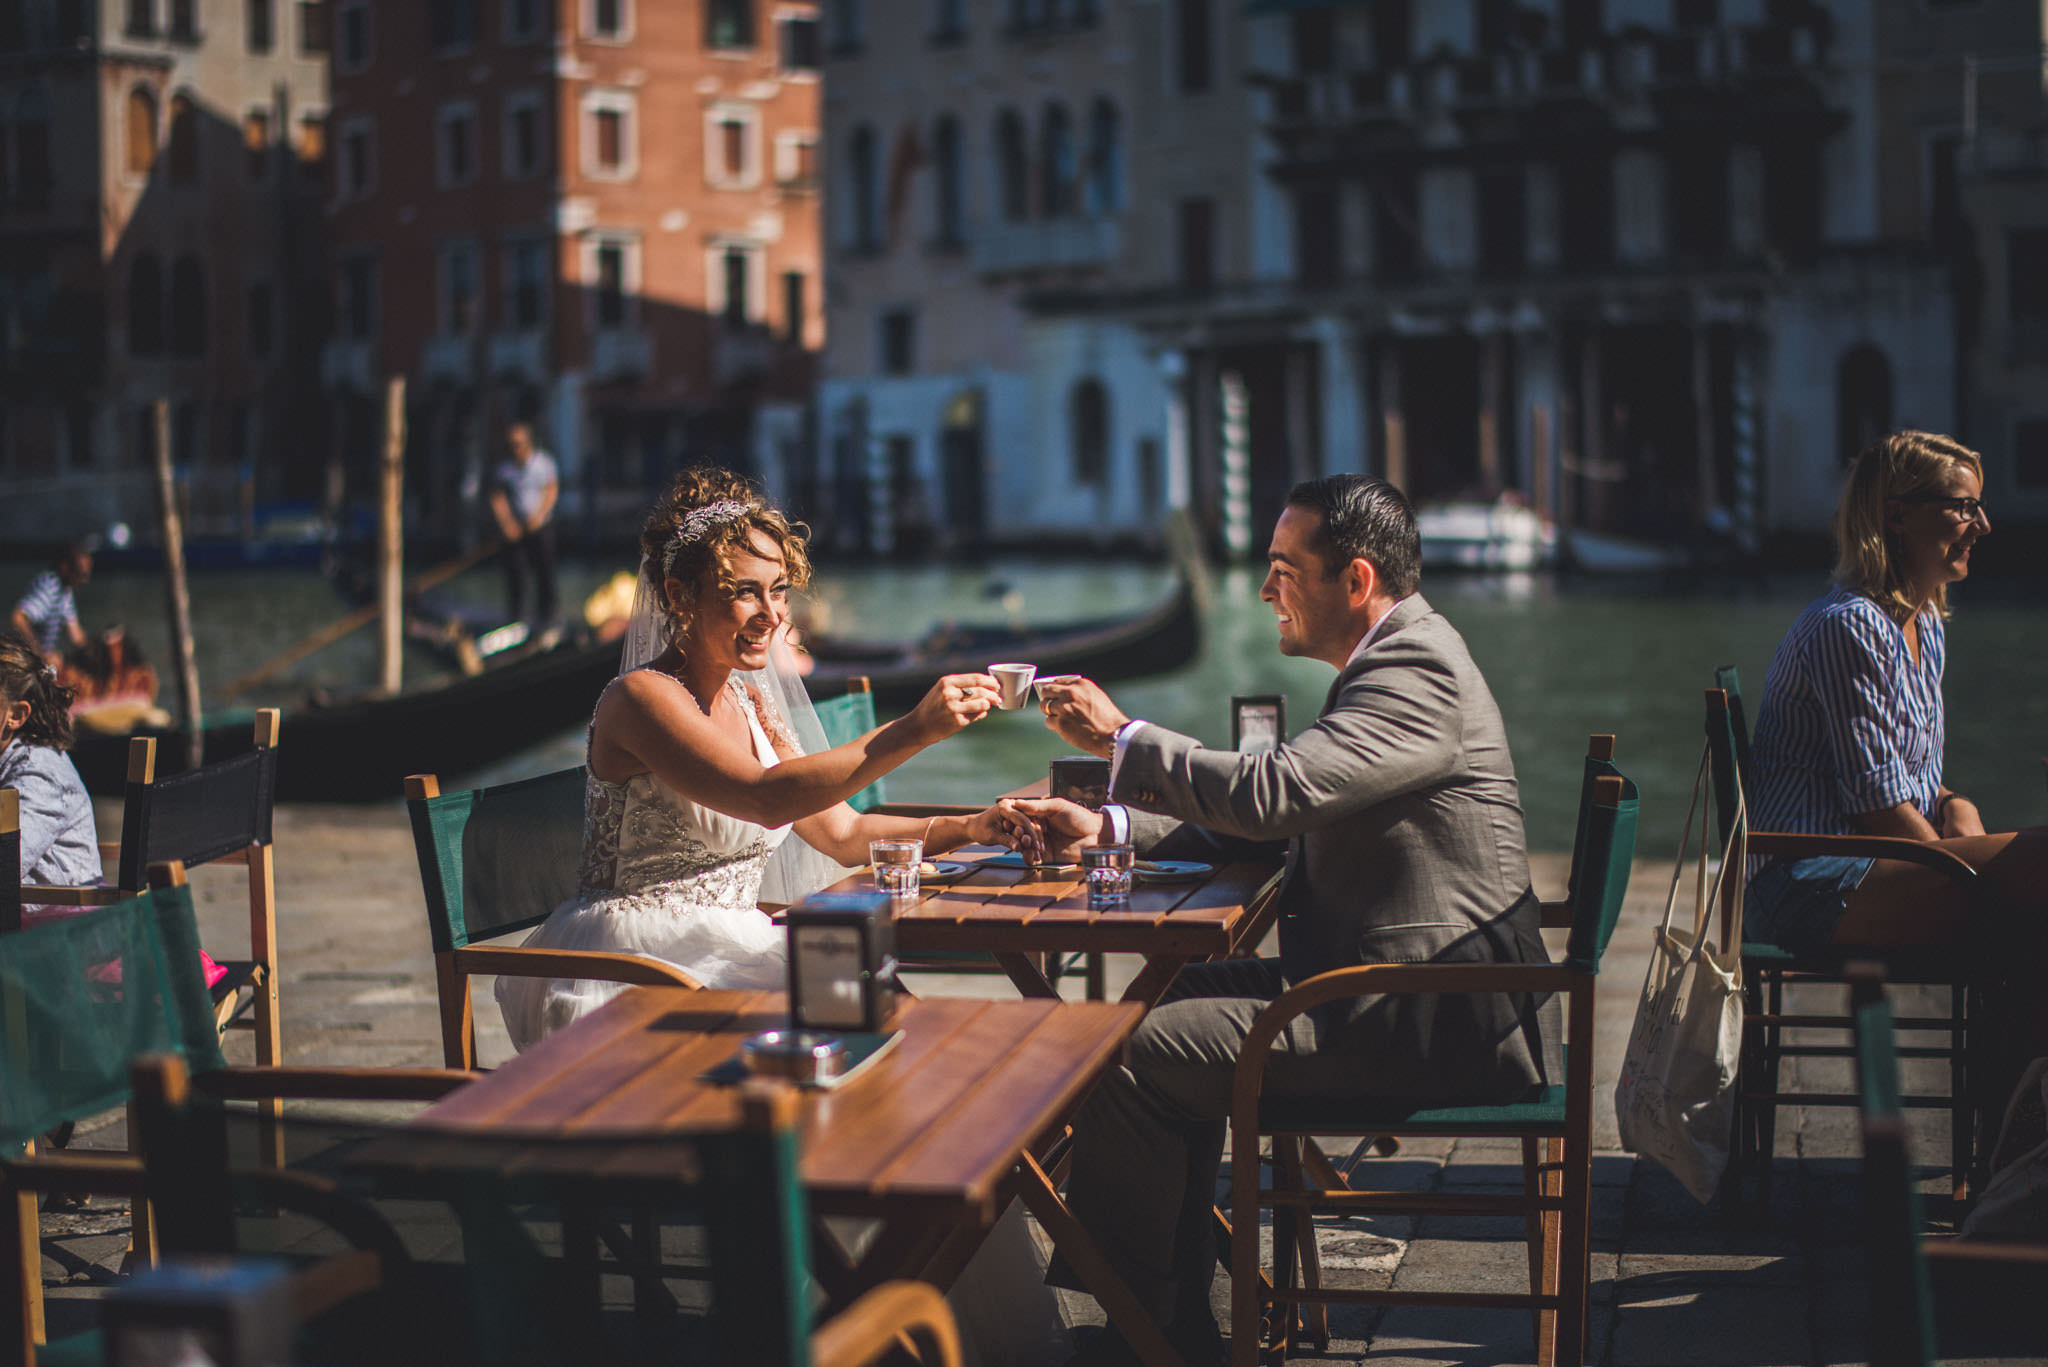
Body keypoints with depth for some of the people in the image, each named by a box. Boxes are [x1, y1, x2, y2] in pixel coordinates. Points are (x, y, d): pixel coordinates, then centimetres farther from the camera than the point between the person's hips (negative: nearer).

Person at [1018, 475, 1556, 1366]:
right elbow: (1277, 819, 20)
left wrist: (1120, 738, -15)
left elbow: (1271, 793, -28)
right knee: (1175, 1002, 16)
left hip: (1428, 1023, -11)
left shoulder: (1418, 670, -17)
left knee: (1131, 1057, -14)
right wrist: (1106, 825, 10)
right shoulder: (1400, 661, 16)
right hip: (1408, 988, 11)